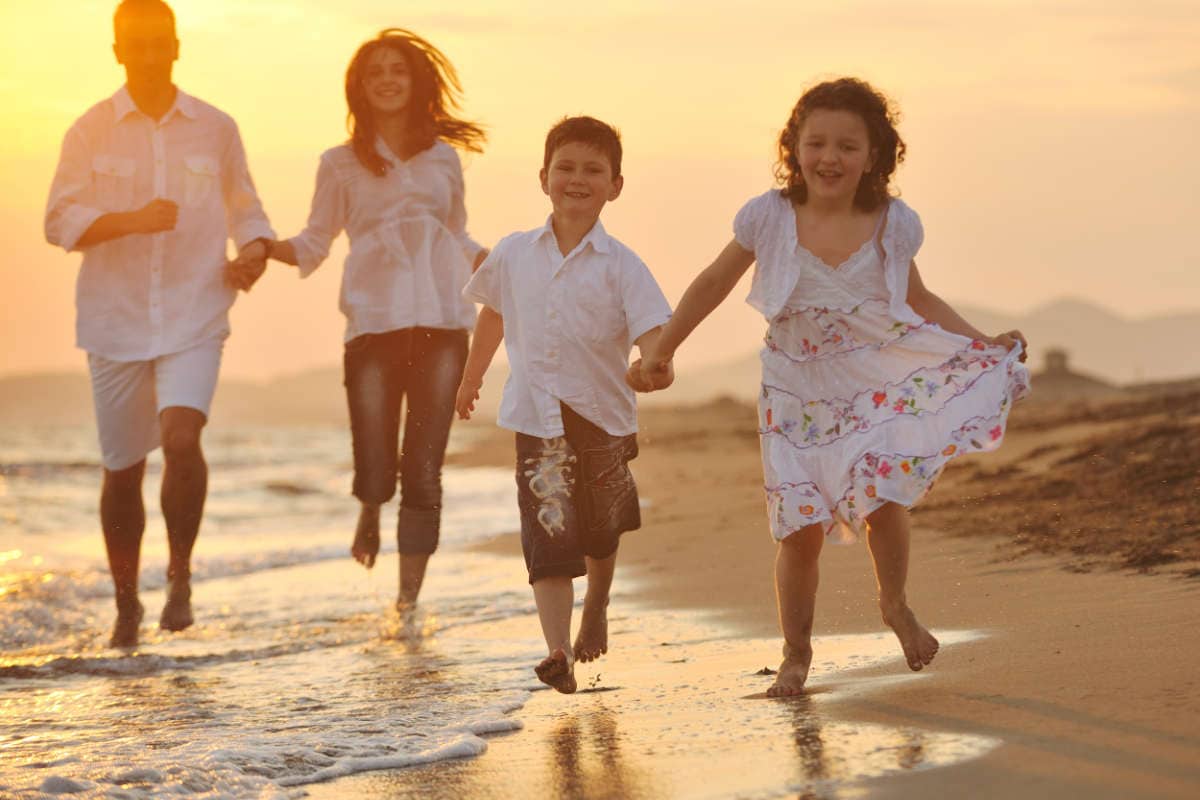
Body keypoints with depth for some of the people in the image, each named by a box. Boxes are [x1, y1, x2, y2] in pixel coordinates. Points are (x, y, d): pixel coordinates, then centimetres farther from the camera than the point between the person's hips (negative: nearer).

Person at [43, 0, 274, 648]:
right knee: (122, 468, 7)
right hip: (114, 320, 0)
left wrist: (254, 252, -5)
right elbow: (60, 221, -5)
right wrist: (132, 220, -20)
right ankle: (125, 601, 25)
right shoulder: (91, 131, 2)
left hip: (193, 319, 0)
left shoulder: (215, 130, 6)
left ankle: (181, 573, -3)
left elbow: (246, 210, 17)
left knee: (181, 437, -23)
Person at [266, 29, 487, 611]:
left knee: (423, 471, -3)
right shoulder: (342, 164, 10)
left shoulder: (443, 158, 15)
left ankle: (409, 597, 7)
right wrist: (259, 251, -11)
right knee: (375, 469, -6)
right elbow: (314, 243, 7)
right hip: (373, 323, -1)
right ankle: (371, 511, 32)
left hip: (440, 323, 2)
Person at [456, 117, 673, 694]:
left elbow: (650, 328, -17)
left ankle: (597, 608, 48)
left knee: (600, 531, 18)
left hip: (602, 413, 0)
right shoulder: (514, 255, 3)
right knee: (548, 534, -13)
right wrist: (471, 379, 30)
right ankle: (558, 652, -20)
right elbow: (494, 316, 20)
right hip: (537, 418, 0)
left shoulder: (619, 265, -7)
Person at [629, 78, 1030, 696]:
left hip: (877, 384, 0)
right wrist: (660, 353, 8)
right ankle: (796, 651, 17)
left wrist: (984, 343, -1)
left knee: (882, 497, -18)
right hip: (797, 396, 0)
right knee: (801, 528, -5)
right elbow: (713, 284, 6)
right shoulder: (771, 217, -8)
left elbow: (920, 301, 11)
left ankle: (896, 605, 13)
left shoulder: (892, 225, -5)